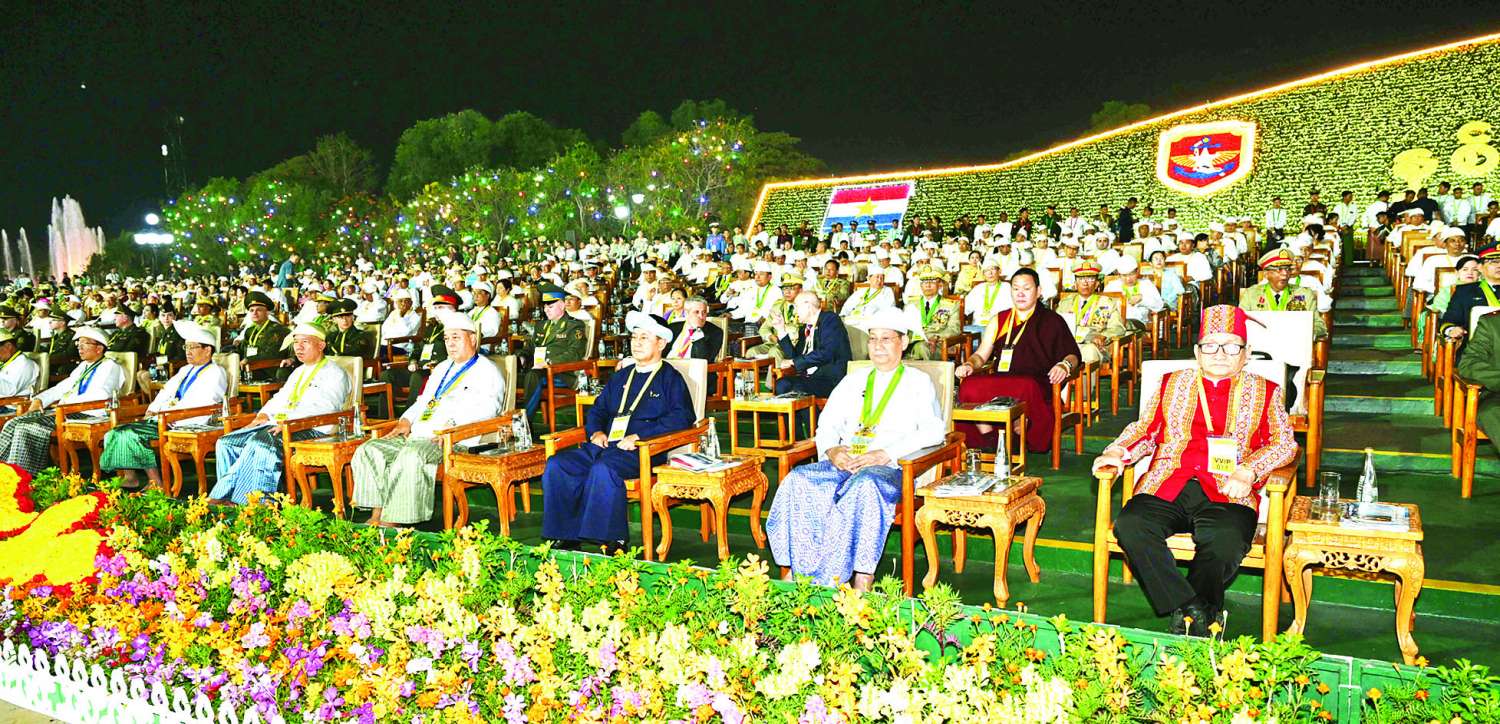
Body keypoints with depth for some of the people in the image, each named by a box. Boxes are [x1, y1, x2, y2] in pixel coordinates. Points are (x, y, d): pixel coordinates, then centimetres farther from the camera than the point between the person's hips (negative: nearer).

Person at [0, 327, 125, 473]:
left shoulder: (110, 367, -2)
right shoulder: (83, 366, 28)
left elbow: (99, 395, -17)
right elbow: (63, 387, 28)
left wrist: (66, 404, -20)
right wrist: (39, 399, 10)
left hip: (86, 415, -9)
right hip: (64, 411, 9)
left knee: (27, 427, -23)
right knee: (14, 423, -8)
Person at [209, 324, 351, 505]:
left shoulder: (334, 373, 0)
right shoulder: (299, 372, 29)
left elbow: (324, 407, -15)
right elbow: (279, 399, 28)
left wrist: (288, 421, -25)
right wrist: (261, 416, 6)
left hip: (311, 430, -9)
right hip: (277, 424, 9)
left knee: (260, 443, -34)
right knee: (225, 443, -7)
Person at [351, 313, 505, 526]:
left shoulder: (487, 371, 3)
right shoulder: (442, 368, 29)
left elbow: (485, 408, -13)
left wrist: (453, 424, -26)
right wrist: (406, 421, 10)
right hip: (416, 435, 9)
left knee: (412, 455, -37)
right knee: (369, 451, -10)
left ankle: (392, 521, -30)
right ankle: (376, 517, -16)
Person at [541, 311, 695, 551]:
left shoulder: (670, 378, 6)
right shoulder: (621, 377, 27)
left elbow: (681, 417, -9)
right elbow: (598, 409, 31)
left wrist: (639, 436, -16)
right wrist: (596, 431, 7)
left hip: (642, 450, -7)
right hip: (605, 444, 7)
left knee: (604, 469, -38)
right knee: (556, 465, -16)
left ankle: (612, 540, -30)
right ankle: (567, 536, -14)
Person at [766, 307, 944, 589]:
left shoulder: (918, 382, 12)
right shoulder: (853, 381, 27)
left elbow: (933, 430, -4)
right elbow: (827, 424, 19)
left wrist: (883, 454, -16)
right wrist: (832, 450, -6)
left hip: (890, 468, -4)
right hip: (843, 463, 5)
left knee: (865, 484, -39)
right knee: (798, 480, -25)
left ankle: (862, 582, -38)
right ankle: (795, 569, -27)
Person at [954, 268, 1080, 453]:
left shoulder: (1052, 321, 16)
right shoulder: (999, 320, 25)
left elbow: (1073, 354, 9)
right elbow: (981, 355, 23)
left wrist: (1064, 366, -14)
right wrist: (969, 365, 1)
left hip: (1036, 384, -3)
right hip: (999, 381, 3)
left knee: (1024, 390, -40)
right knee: (969, 386, -29)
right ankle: (990, 444, -22)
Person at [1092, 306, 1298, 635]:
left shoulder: (1264, 392, 19)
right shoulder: (1173, 383, 24)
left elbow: (1283, 442, 9)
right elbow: (1145, 429, 21)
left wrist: (1248, 471, -10)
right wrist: (1117, 453, 0)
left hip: (1227, 493, -2)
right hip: (1166, 487, 2)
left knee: (1224, 540, -34)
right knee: (1130, 525, -28)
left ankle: (1186, 617, -13)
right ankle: (1192, 609, -23)